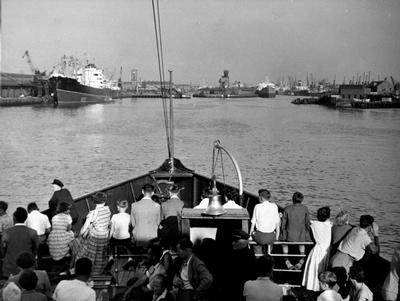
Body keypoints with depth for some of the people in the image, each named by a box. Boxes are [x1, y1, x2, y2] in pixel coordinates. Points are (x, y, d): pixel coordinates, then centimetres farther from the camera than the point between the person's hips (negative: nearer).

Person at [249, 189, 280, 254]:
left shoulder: (257, 207, -7)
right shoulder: (274, 206, -2)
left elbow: (253, 222, -4)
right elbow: (277, 222, 1)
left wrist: (250, 234, 8)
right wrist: (277, 234, 13)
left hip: (260, 236, -2)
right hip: (271, 237, 2)